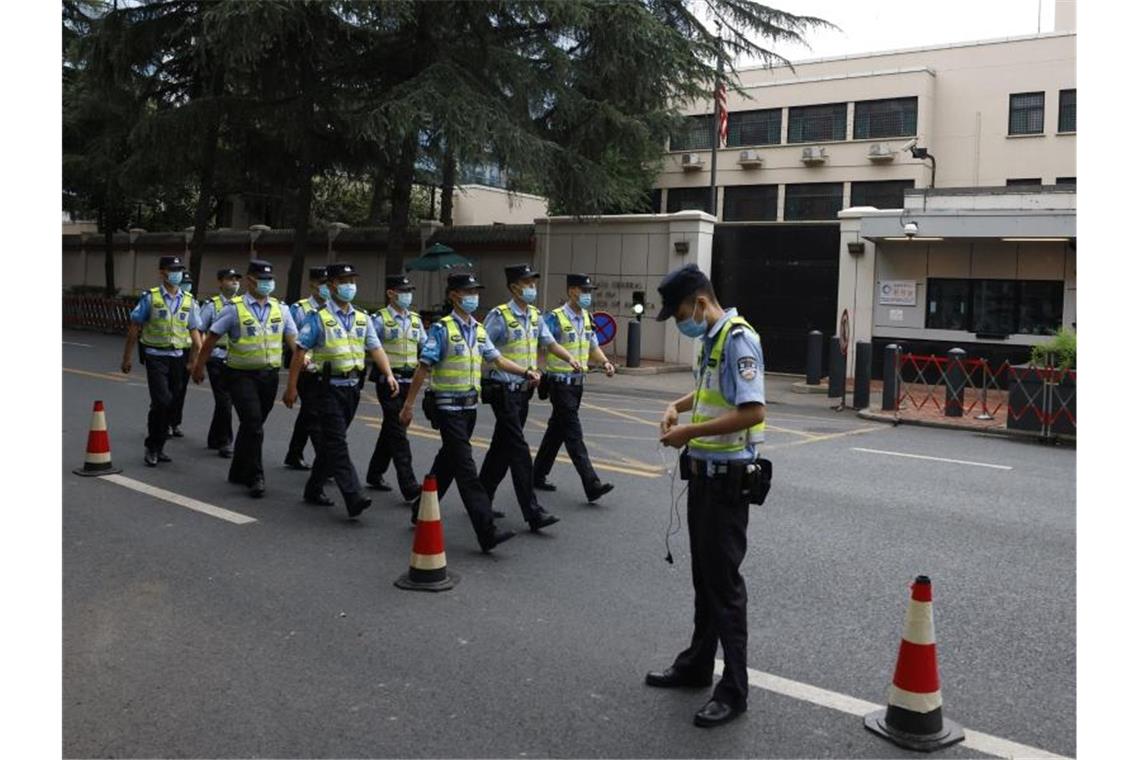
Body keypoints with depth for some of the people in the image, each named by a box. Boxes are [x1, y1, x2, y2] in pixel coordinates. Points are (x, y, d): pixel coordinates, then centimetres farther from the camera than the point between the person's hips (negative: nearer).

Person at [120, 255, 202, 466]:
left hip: (178, 357, 4)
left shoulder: (188, 300, 8)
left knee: (170, 405, 9)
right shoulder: (150, 298, -3)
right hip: (156, 356, -4)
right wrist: (127, 359, 0)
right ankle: (151, 448, 1)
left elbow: (194, 331, 9)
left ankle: (158, 448, 24)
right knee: (162, 401, -15)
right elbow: (134, 329, 0)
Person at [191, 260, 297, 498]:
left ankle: (239, 472, 31)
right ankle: (255, 477, -2)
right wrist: (199, 367, 4)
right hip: (242, 375, -4)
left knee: (251, 426, 15)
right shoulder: (234, 308, -5)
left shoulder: (280, 308, 6)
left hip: (269, 375, 4)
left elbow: (292, 338, 3)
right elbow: (212, 338, 1)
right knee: (253, 426, -12)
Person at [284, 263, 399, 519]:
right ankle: (353, 498, -18)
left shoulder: (362, 318, 12)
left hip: (352, 387, 6)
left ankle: (314, 489, 28)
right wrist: (292, 387, -7)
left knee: (331, 440, 15)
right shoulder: (318, 317, -5)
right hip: (329, 387, -6)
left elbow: (376, 348, 7)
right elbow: (300, 352, -5)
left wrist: (389, 375, -8)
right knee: (337, 442, -11)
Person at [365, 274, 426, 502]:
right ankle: (409, 487, -11)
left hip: (408, 381, 7)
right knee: (398, 433, -9)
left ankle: (375, 474, 32)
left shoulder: (415, 319, 13)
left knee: (390, 429, 16)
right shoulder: (379, 319, -7)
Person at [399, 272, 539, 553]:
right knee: (466, 467, -10)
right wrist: (409, 405, -12)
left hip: (469, 406, 8)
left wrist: (526, 372, -1)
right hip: (448, 406, -8)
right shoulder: (442, 329, -11)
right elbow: (424, 367, -11)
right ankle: (487, 532, -14)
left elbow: (497, 359, 12)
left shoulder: (479, 330, 11)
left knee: (448, 462, 16)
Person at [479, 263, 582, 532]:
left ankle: (482, 500, 28)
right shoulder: (499, 316, -13)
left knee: (502, 448, 15)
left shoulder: (535, 315, 10)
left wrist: (570, 359, -2)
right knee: (519, 450, -9)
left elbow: (550, 343, 14)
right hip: (504, 391, -8)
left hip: (524, 391, 8)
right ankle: (532, 512, -7)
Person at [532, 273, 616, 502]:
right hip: (561, 383, -8)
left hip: (578, 382, 8)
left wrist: (605, 362, -2)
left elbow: (593, 346, 16)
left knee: (557, 430, 15)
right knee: (573, 433, -8)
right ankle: (592, 486, -11)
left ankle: (538, 476, 28)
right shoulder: (555, 318, -13)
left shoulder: (586, 318, 10)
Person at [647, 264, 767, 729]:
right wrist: (678, 405, 10)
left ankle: (734, 690, 11)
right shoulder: (711, 338, 10)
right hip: (704, 471, 10)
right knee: (703, 575, 19)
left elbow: (752, 412, -27)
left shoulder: (738, 340, -19)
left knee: (724, 581, -1)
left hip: (726, 476, -9)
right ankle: (697, 664, 33)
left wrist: (690, 432, -21)